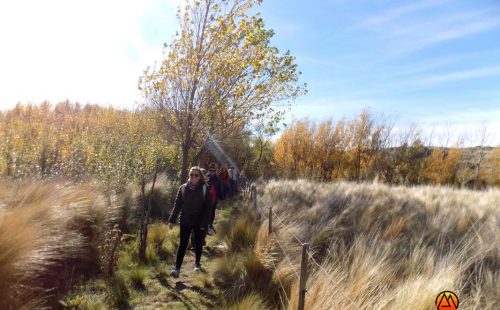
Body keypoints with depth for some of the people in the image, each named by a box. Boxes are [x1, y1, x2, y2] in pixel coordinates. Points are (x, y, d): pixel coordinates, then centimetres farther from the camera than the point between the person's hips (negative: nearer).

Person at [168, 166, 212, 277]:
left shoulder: (204, 188, -9)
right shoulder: (183, 188, -3)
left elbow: (208, 207, -9)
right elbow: (177, 205, 1)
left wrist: (204, 223, -13)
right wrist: (172, 220, -2)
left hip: (199, 223, -1)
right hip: (185, 221, 1)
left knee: (198, 244, 15)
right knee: (182, 244, 0)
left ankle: (197, 263, 35)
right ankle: (177, 268, 4)